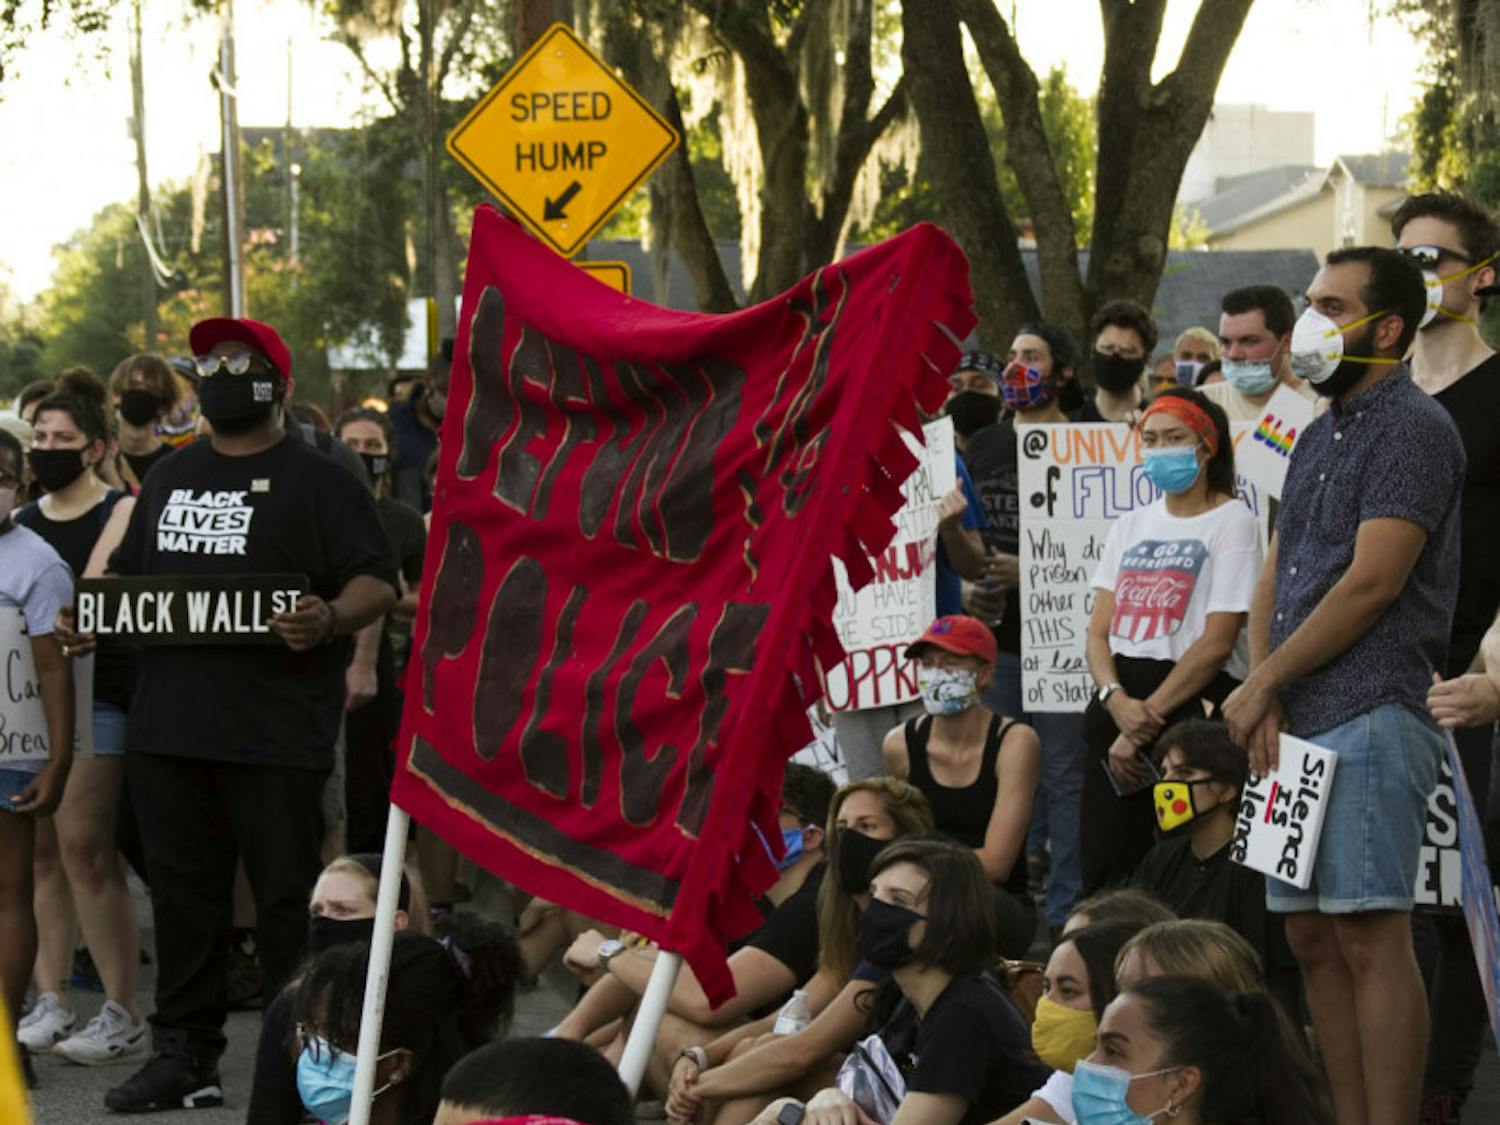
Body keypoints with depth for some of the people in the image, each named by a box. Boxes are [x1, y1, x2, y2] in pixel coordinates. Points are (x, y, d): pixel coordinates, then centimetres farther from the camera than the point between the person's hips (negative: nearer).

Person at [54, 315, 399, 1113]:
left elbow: (377, 583, -6)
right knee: (183, 895, 9)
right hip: (169, 726, 6)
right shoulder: (170, 477, 19)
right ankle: (184, 1055, 17)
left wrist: (329, 620, -26)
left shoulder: (316, 481, 1)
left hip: (275, 738, -6)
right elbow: (129, 570, 28)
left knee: (286, 898, -1)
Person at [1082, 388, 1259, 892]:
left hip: (1194, 707, -6)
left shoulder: (1231, 522, -1)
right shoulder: (1130, 526, 18)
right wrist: (1117, 702, -10)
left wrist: (1146, 721, -12)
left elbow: (1217, 642, -10)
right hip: (1119, 705, 6)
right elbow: (1098, 631, 11)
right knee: (1105, 875, -1)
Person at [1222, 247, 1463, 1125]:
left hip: (1371, 717, -9)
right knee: (1313, 938, 9)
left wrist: (1262, 682, -9)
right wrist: (1265, 694, 1)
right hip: (1299, 723, 9)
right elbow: (1275, 575, 17)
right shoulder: (1321, 436, 21)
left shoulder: (1412, 427, -7)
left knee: (1370, 936, -11)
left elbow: (1372, 582, -15)